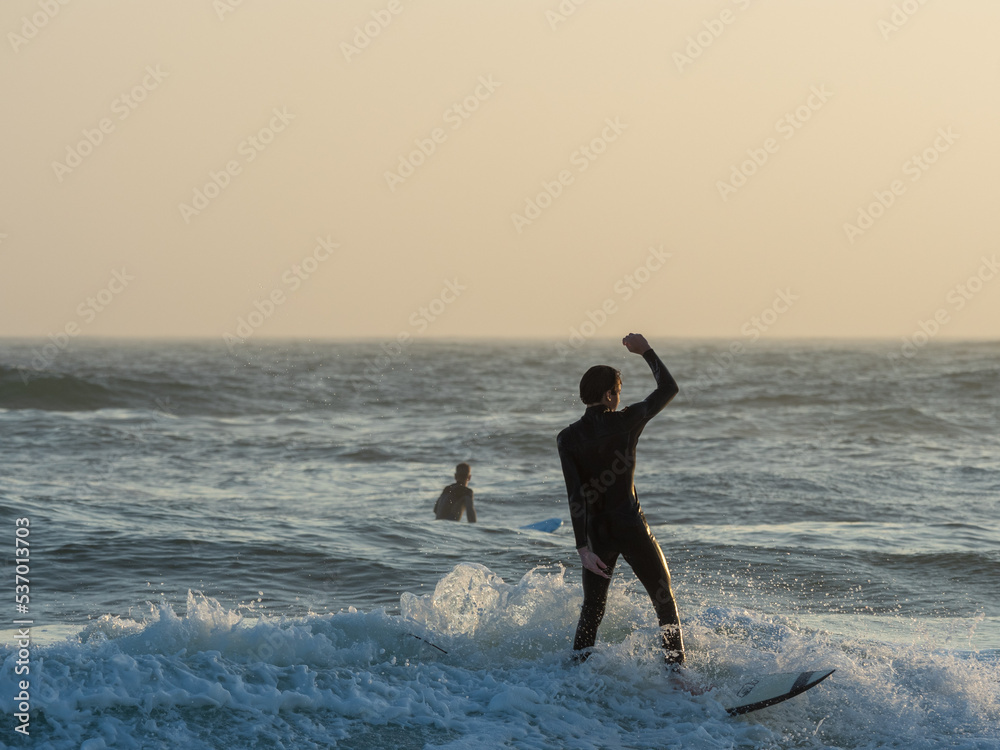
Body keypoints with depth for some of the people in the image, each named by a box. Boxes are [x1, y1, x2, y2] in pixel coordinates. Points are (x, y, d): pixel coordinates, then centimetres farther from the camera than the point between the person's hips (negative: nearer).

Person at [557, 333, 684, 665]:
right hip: (630, 526, -3)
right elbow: (669, 388, 4)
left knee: (591, 611, 16)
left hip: (596, 532, 3)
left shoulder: (567, 438, -3)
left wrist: (583, 547, -12)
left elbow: (575, 496, -9)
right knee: (665, 602, 10)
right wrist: (646, 352, 14)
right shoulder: (626, 421, -10)